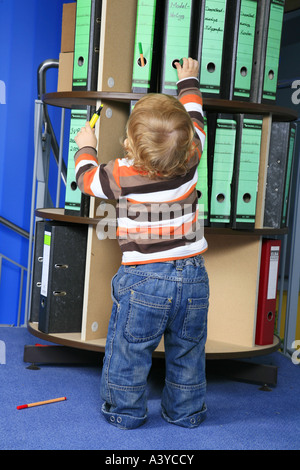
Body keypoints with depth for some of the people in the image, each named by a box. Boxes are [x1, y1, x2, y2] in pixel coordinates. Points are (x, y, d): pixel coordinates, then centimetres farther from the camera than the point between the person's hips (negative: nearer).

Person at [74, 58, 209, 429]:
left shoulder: (122, 175, -13)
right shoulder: (190, 160, -7)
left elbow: (87, 178, 8)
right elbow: (194, 120, 14)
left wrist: (86, 147, 27)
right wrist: (189, 82, 31)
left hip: (143, 279, -3)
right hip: (193, 275, 4)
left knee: (129, 350, 13)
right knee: (187, 351, 17)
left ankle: (125, 411, 25)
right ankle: (186, 412, 31)